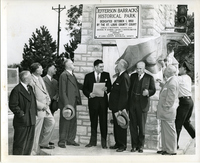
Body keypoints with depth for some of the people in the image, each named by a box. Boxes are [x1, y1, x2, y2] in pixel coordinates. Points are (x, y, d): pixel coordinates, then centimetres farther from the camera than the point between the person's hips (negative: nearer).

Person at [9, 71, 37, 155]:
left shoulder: (30, 88, 12)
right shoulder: (16, 90, -14)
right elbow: (13, 105, -16)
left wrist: (34, 113, 12)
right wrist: (21, 114, -16)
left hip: (31, 120, 8)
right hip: (22, 122, -8)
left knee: (29, 142, 15)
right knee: (20, 143, 0)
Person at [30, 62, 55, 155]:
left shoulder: (40, 78, 11)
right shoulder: (31, 81, -20)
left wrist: (48, 100, 4)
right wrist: (42, 106, -17)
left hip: (45, 107, 9)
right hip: (38, 109, -9)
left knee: (51, 123, 18)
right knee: (37, 130, 0)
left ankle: (44, 143, 33)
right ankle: (34, 151, 13)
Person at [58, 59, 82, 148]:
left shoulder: (72, 75, 16)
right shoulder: (64, 75, -12)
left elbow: (77, 85, 20)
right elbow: (62, 91, -16)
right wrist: (66, 104, -21)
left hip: (73, 103, 9)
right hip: (66, 104, -9)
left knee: (73, 121, 12)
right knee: (65, 122, -1)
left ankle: (70, 140, 22)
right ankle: (62, 141, 7)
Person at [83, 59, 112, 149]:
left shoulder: (106, 75, 7)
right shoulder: (88, 76, 5)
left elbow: (109, 87, 7)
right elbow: (84, 89, 5)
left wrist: (106, 89, -15)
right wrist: (89, 94, -12)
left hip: (103, 101, 0)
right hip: (93, 101, 0)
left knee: (103, 122, 1)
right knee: (93, 122, 8)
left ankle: (104, 142, 8)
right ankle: (93, 141, 17)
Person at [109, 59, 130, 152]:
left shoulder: (124, 77, -17)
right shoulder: (120, 76, 14)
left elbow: (124, 94, -21)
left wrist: (120, 108, -22)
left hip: (120, 107, -10)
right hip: (115, 106, 10)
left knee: (121, 126, -1)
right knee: (116, 126, 15)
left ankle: (123, 145, 8)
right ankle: (118, 144, 24)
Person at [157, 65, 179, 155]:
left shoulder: (172, 83, -20)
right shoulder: (170, 81, 12)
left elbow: (170, 99, -21)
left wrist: (166, 109, -17)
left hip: (168, 111, -10)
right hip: (165, 111, 10)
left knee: (169, 131, -2)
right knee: (164, 130, 16)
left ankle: (171, 151, 7)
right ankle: (165, 148, 25)